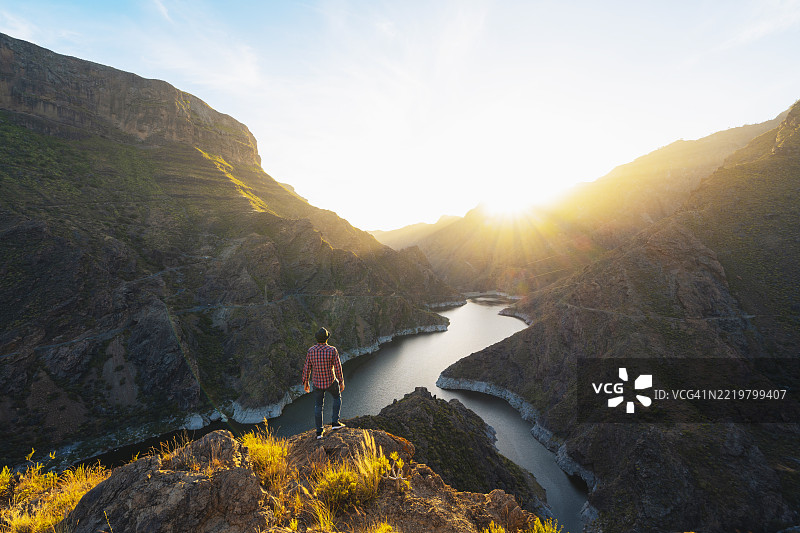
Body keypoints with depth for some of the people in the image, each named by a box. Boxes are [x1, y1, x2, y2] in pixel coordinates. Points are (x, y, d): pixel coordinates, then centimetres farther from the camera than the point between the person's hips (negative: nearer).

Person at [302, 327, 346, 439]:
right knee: (337, 397, 24)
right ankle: (335, 422, 20)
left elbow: (307, 368, -3)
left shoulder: (311, 351, -10)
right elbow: (338, 367, -14)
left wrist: (305, 382, 11)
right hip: (330, 381, -3)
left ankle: (319, 432, 24)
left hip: (317, 382, 3)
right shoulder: (332, 350, -20)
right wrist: (341, 381, -1)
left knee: (318, 406, 17)